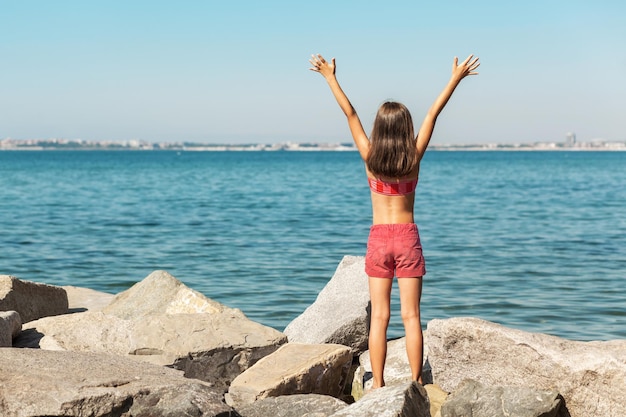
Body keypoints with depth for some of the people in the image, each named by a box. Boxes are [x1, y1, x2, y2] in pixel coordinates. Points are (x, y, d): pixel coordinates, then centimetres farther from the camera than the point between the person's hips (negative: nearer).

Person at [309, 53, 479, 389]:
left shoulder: (370, 157, -6)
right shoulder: (414, 157, -6)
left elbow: (350, 113, -1)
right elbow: (433, 113, -2)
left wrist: (330, 77, 5)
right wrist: (455, 79, 5)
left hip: (379, 238, 0)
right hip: (407, 237, 0)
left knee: (379, 316, 3)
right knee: (411, 316, 2)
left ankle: (377, 385, 2)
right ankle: (416, 383, 1)